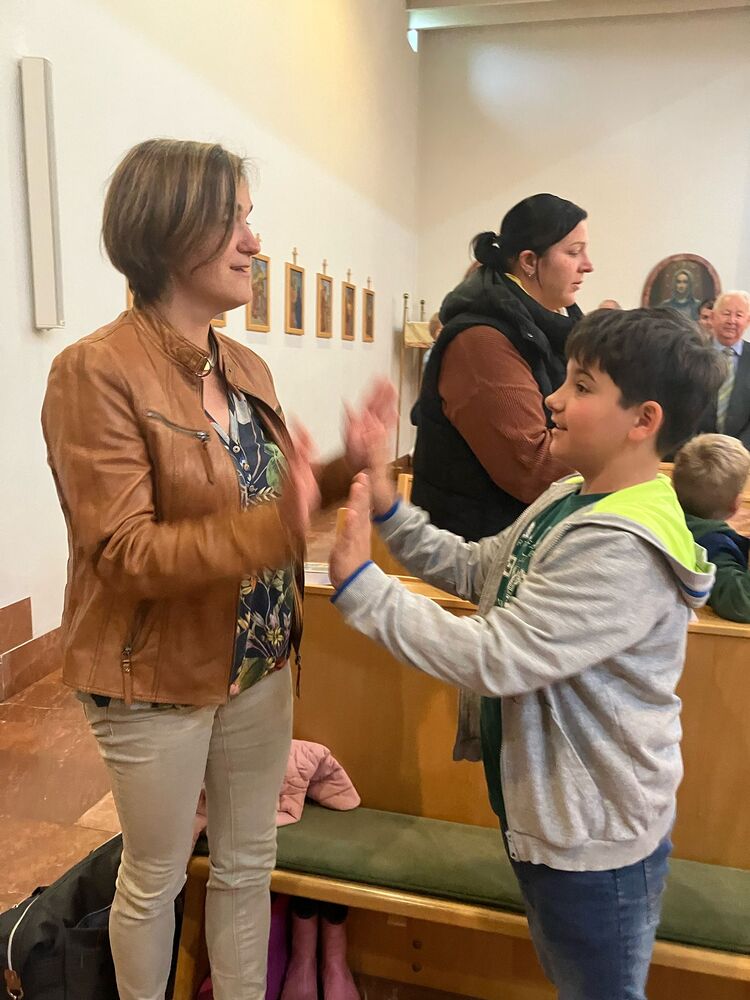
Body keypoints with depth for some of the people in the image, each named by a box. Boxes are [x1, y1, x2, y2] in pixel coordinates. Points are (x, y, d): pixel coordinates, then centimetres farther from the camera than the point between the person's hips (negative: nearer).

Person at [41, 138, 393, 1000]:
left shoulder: (246, 365, 3)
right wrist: (276, 524, -34)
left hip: (259, 662, 6)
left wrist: (343, 470, -6)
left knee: (248, 862, 21)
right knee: (155, 878, 17)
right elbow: (123, 553, -22)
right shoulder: (96, 371, -18)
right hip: (158, 676, -6)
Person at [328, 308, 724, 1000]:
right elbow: (477, 570, 6)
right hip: (548, 812, 8)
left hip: (595, 837, -8)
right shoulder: (571, 498, -2)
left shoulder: (623, 550, -32)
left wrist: (358, 584, -30)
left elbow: (491, 658, -34)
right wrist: (390, 512, -5)